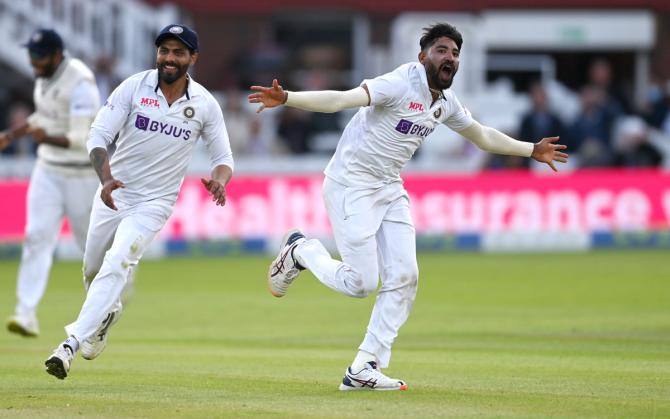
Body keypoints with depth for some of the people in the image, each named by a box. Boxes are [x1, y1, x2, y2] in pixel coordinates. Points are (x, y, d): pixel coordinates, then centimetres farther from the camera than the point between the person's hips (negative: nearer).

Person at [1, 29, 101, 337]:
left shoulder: (80, 83, -23)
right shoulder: (44, 76, 2)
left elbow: (83, 139, -28)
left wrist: (49, 138, -43)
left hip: (82, 172, -6)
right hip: (48, 169, 6)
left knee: (90, 239, 10)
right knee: (37, 236, -8)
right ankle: (26, 315, -16)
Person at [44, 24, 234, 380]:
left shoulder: (205, 104, -7)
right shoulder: (134, 87, -10)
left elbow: (223, 158, 1)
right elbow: (98, 135, -15)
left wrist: (219, 179, -24)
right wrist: (106, 178, -34)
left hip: (154, 203, -2)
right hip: (112, 193, 2)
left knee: (115, 267, -20)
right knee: (92, 269, 17)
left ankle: (71, 345, -25)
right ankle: (107, 314, 50)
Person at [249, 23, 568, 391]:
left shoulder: (445, 102, 7)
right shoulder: (402, 83, -20)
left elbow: (482, 136, 26)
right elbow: (342, 99, -33)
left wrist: (531, 151, 28)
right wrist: (286, 99, -47)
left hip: (390, 191, 8)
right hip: (351, 186, -8)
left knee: (404, 278, -2)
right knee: (361, 282, -12)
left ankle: (364, 368, 3)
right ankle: (301, 250, 17)